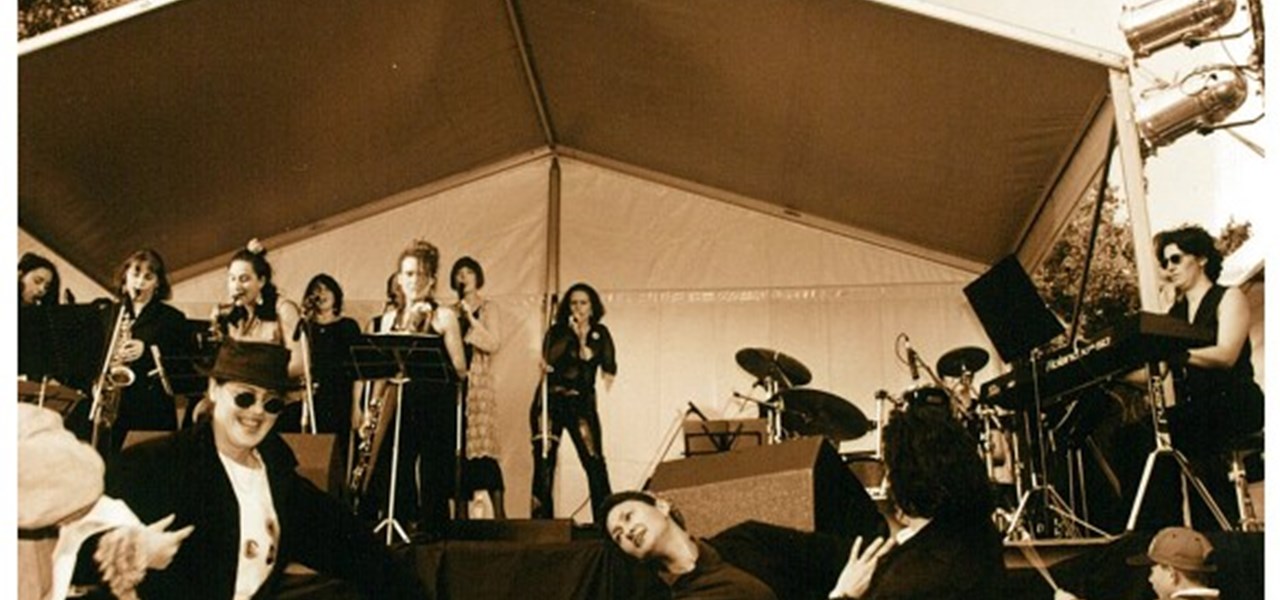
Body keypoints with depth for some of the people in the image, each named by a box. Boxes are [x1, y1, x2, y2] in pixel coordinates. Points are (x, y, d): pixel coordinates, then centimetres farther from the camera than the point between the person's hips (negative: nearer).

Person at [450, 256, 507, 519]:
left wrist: (471, 319, -12)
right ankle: (461, 511, 6)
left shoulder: (487, 309, 6)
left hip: (478, 386, -4)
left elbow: (493, 344, -9)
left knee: (482, 447, -13)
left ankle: (498, 512, -13)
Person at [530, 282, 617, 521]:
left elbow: (609, 366, -1)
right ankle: (541, 520, 0)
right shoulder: (557, 331, 6)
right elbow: (549, 359, -12)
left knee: (594, 463, -11)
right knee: (543, 463, -6)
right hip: (551, 402, 0)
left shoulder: (600, 333, 10)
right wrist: (571, 333, -13)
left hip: (581, 403, 0)